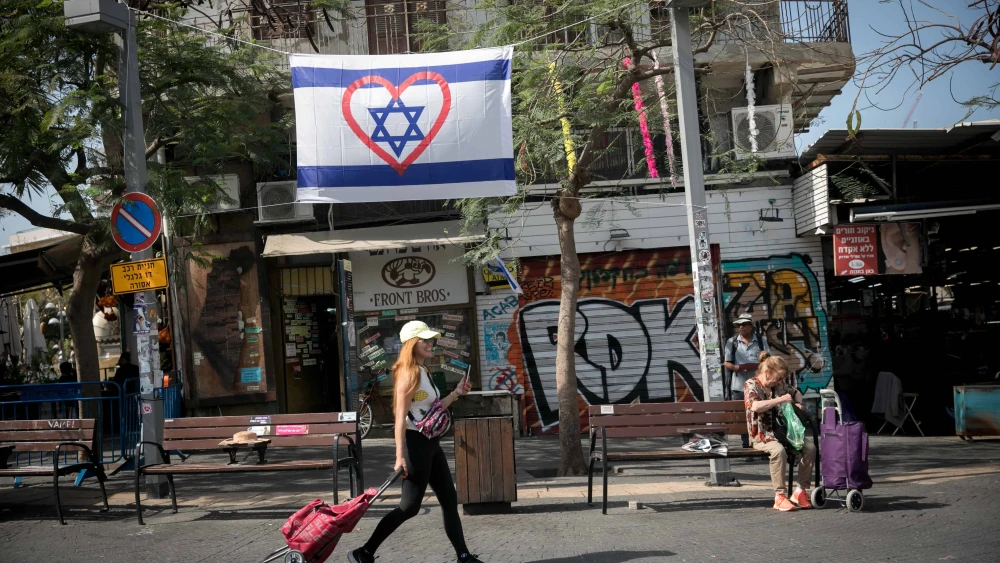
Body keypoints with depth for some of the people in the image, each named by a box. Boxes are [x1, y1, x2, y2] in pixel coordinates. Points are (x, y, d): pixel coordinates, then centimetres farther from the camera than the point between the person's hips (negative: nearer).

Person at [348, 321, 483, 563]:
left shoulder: (424, 372, 13)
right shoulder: (409, 373, -15)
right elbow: (401, 416, -22)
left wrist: (456, 393, 9)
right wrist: (400, 455, -27)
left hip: (431, 443, 10)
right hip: (416, 443, -10)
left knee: (449, 500, 11)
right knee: (410, 506, -6)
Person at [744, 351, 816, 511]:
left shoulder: (780, 384, 12)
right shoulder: (751, 385, -7)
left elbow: (796, 393, 32)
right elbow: (755, 406, -27)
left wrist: (798, 403, 8)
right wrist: (781, 399, -22)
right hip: (761, 435, -7)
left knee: (810, 448, -16)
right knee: (778, 450, -38)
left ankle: (800, 491, -8)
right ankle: (780, 496, -30)